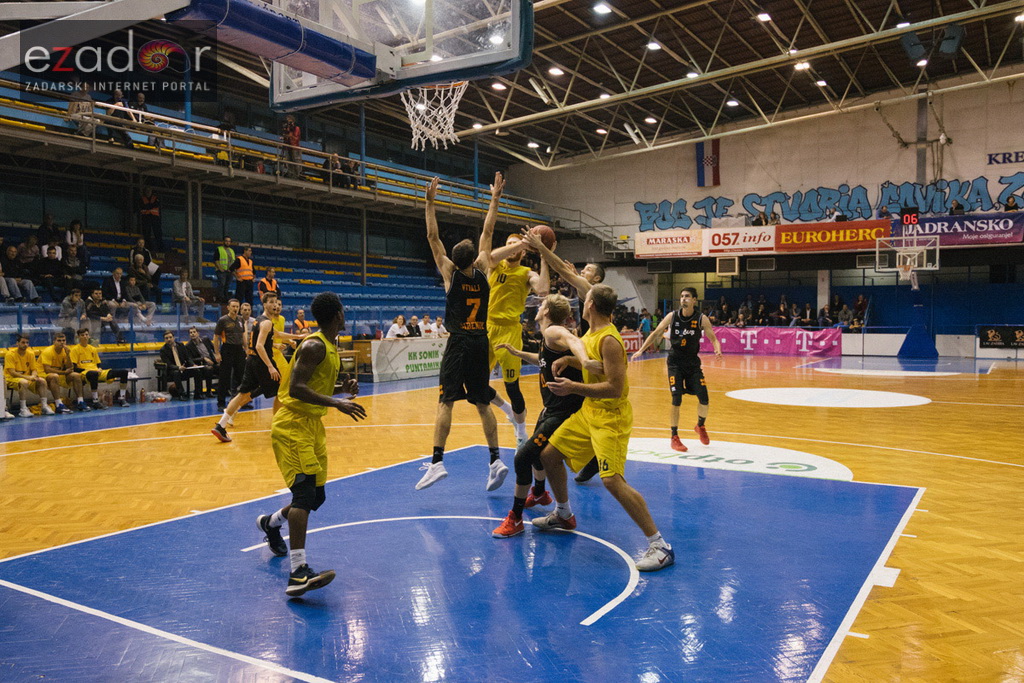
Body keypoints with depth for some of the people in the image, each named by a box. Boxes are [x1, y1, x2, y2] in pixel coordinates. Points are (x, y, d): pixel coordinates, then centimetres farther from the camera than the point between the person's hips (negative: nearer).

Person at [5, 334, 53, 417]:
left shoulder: (31, 353, 3)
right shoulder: (10, 354, -13)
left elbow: (33, 370, 6)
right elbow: (12, 372, -19)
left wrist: (33, 375, -19)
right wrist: (27, 377, -29)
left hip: (27, 378, 5)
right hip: (11, 379, -5)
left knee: (42, 381, -20)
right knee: (24, 382, -37)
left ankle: (44, 406, -17)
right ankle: (23, 409, -36)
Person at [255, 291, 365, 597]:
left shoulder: (331, 347, 13)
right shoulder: (314, 346, -17)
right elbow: (296, 388, -26)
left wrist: (344, 387, 7)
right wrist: (337, 403, -30)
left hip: (313, 424, 9)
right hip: (292, 424, -9)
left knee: (317, 496, 13)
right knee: (305, 489, -22)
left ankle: (271, 523, 42)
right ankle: (298, 572, -25)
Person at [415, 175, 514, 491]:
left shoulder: (451, 272, -5)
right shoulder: (482, 270, 2)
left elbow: (432, 237, -1)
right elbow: (487, 231, 11)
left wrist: (430, 202, 1)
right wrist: (494, 198, 17)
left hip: (459, 343, -4)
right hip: (481, 343, 4)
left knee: (445, 402, -6)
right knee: (482, 404, 9)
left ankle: (437, 462, -14)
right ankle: (496, 461, 3)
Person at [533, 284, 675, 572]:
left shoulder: (609, 340, -21)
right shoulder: (591, 334, 7)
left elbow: (615, 388, -26)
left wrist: (574, 388, -25)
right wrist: (568, 360, 9)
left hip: (610, 417, -10)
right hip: (588, 411, 10)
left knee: (612, 480, -21)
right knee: (549, 455, 15)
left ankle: (659, 546, -11)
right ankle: (563, 515, 37)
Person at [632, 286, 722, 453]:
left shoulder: (701, 319, -8)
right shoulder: (672, 316, -7)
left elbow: (713, 338, -4)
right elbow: (656, 333, 2)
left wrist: (718, 350, -26)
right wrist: (641, 350, -3)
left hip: (693, 362, 1)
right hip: (675, 363, -1)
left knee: (704, 398, -5)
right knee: (676, 400, -9)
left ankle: (700, 426, 26)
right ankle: (674, 438, 5)